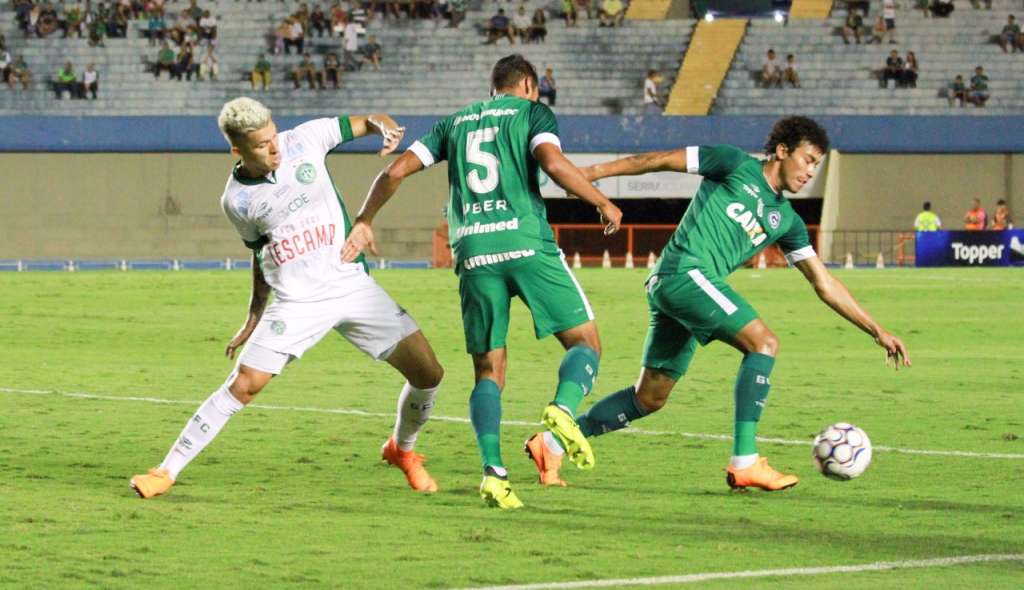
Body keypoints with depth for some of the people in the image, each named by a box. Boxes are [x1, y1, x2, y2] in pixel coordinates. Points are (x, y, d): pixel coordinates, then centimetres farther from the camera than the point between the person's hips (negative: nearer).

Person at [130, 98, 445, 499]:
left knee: (428, 373, -2)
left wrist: (385, 128, -15)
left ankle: (401, 450, 28)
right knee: (242, 386, -13)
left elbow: (367, 121, 8)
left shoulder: (306, 139, -4)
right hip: (295, 303, -2)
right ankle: (167, 471, -1)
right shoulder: (236, 200, -2)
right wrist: (253, 319, 16)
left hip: (351, 283, 2)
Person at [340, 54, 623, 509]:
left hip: (472, 251, 4)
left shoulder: (455, 123, 23)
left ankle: (493, 472, -10)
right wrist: (603, 202, 1)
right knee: (586, 342, 6)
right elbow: (552, 162, -9)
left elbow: (396, 171, 16)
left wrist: (364, 223, 27)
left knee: (488, 372, 10)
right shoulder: (531, 113, 11)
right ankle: (564, 407, -26)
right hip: (526, 242, -4)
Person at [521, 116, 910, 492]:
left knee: (650, 398, 11)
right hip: (685, 272, -9)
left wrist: (876, 330, 18)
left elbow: (824, 284, 22)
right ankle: (744, 463, -21)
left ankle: (552, 445, 20)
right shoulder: (738, 166, 2)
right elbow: (662, 160, 3)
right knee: (764, 343, -17)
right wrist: (596, 172, -2)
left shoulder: (786, 220, 20)